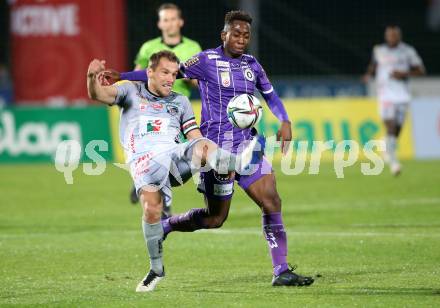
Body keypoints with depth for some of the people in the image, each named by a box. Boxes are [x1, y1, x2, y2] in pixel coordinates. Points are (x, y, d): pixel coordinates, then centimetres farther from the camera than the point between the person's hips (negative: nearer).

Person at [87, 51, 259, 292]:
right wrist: (93, 79, -22)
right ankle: (156, 269, -5)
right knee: (152, 208, -22)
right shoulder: (131, 91, 19)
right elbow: (99, 94, 2)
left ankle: (236, 163, -60)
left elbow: (196, 138, 24)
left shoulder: (180, 102, 28)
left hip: (173, 151, 3)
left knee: (203, 146, -30)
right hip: (143, 157, -3)